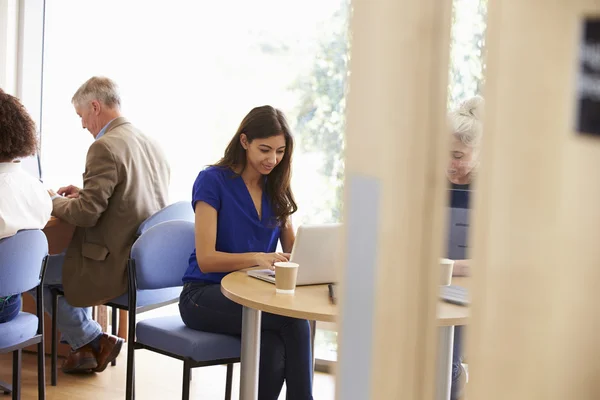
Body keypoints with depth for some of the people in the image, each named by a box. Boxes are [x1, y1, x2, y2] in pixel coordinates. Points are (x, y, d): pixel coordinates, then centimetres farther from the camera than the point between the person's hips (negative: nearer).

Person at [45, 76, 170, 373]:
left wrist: (54, 201, -1)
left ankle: (93, 340, 15)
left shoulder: (105, 148, -19)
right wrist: (84, 193, 16)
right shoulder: (150, 144, 8)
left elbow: (86, 214, -20)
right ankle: (84, 347, 33)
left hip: (116, 266, -9)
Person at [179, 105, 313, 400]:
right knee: (294, 322, -30)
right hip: (205, 296, -4)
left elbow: (293, 251, 8)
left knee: (273, 351, -32)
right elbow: (206, 259, -14)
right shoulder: (212, 181, -9)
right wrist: (256, 258, -30)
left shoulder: (276, 188, 9)